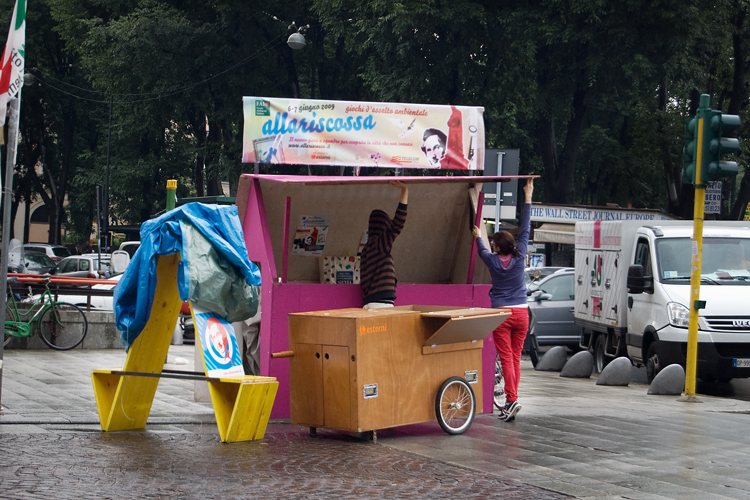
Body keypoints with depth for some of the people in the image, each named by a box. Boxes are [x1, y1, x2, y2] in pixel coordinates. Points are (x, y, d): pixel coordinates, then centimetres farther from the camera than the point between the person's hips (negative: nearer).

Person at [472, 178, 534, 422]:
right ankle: (511, 400, 13)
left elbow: (482, 250, 18)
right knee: (515, 357, 10)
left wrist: (477, 237, 41)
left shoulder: (493, 261, -5)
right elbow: (525, 230, 4)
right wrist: (528, 197, 10)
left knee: (506, 358, -5)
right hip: (521, 313, 3)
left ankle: (512, 399, -19)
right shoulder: (519, 257, -3)